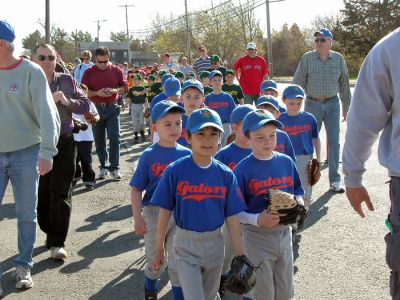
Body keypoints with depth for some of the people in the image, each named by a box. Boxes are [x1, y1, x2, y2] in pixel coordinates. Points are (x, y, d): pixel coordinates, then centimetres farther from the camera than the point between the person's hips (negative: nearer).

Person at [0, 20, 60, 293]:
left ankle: (23, 267, 25)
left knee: (26, 215, 9)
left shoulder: (31, 72, -7)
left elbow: (47, 114, -11)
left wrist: (47, 152, -19)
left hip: (26, 155, -2)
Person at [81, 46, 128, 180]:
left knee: (114, 138, -7)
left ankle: (114, 168, 0)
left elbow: (125, 87, 6)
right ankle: (103, 167, 19)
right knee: (99, 140, 7)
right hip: (96, 109, 1)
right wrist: (97, 93, -17)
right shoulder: (89, 72, 2)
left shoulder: (116, 70, 4)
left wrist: (114, 91, -14)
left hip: (112, 107, -1)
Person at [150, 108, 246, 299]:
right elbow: (165, 212, -5)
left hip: (215, 244, 3)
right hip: (186, 244, -3)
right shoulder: (175, 171, -13)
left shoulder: (225, 174, -6)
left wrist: (240, 255, 0)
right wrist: (159, 250, 0)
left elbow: (232, 217, -2)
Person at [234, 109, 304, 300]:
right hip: (257, 236, -5)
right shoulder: (243, 169, -15)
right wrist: (257, 219, -26)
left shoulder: (286, 162, -1)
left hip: (284, 233, 5)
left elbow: (298, 192, 12)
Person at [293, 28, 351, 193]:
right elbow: (298, 83, -2)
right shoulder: (307, 58, -3)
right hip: (312, 104, -1)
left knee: (334, 142, 1)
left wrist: (346, 107, 10)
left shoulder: (338, 59, 2)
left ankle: (335, 181, 9)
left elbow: (344, 84, 9)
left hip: (332, 104, 1)